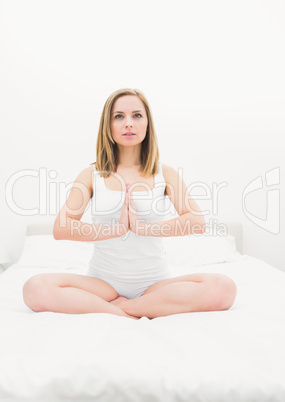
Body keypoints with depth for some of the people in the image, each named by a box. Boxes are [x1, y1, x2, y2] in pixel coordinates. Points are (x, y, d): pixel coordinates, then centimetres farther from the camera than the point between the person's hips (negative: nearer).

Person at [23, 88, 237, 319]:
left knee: (224, 289, -26)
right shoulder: (91, 175, 3)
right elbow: (61, 229, -8)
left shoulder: (165, 174, 5)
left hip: (155, 283, 1)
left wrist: (143, 228, -17)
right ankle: (134, 317, -16)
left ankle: (116, 307, -15)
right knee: (35, 289, -27)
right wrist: (116, 229, -17)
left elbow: (197, 222, -8)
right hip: (103, 281, 0)